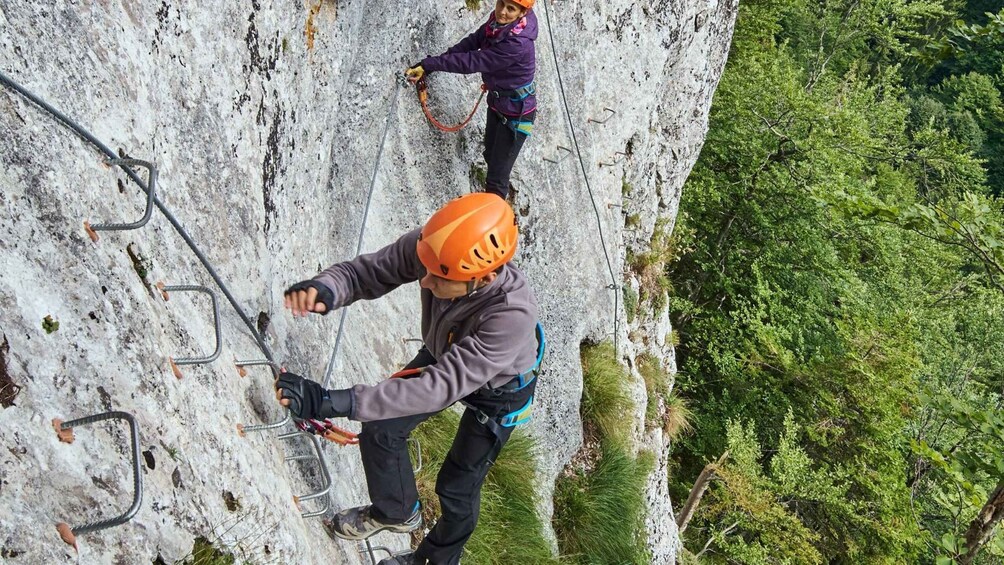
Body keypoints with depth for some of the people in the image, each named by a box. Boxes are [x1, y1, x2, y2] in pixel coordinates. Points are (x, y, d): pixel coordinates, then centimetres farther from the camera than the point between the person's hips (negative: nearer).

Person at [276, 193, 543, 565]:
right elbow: (364, 272, -24)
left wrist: (333, 403, -53)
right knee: (380, 431, 12)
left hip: (498, 389, -5)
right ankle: (396, 512, 43)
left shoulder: (513, 314, -48)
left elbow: (442, 386, -47)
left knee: (457, 487, 11)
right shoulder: (428, 248, -35)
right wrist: (325, 290, -51)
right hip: (443, 356, 5)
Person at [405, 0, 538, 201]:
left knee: (496, 177, 0)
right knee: (490, 156, 31)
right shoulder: (496, 22, -12)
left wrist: (429, 64, -29)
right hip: (496, 101, 9)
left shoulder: (517, 43, -35)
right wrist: (430, 65, -9)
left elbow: (472, 62, -34)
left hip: (516, 113, -9)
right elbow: (472, 42, -1)